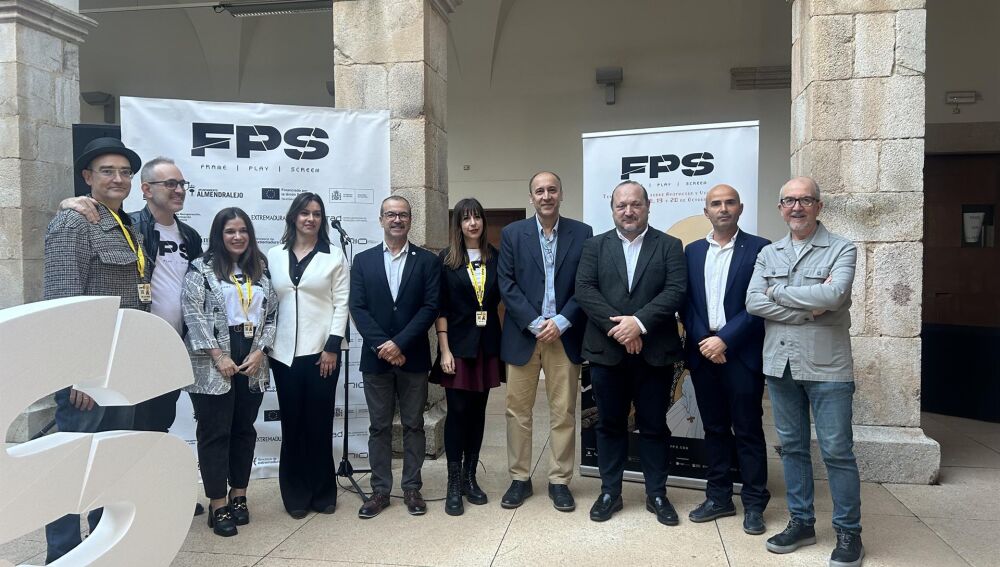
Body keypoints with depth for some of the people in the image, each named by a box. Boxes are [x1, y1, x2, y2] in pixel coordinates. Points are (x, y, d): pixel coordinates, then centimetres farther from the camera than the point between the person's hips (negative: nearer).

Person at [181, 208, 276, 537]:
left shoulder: (261, 271, 13)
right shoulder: (202, 269, 0)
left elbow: (271, 314, 9)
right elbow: (193, 314, -9)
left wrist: (259, 351, -4)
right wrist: (218, 356, -14)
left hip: (252, 363, 4)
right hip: (213, 364, -4)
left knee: (244, 430, 11)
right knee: (215, 432, 1)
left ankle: (239, 496, 22)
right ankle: (218, 505, 9)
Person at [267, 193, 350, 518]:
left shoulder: (335, 256, 3)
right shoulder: (274, 256, 10)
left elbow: (341, 303, -1)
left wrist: (332, 347, -9)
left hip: (321, 350, -2)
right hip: (284, 352, 2)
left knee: (319, 423, 3)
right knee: (292, 424, 7)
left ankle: (322, 493, 16)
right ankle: (295, 495, 18)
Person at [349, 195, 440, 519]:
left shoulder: (428, 261, 2)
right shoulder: (363, 261, 6)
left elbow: (430, 307, -6)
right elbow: (358, 308, -1)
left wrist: (399, 343, -15)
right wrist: (382, 344, -13)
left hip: (413, 357, -1)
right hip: (376, 357, 1)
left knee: (413, 425, 8)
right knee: (379, 426, 8)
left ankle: (412, 488, 20)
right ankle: (380, 490, 19)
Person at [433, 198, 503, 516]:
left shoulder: (495, 257, 6)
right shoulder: (446, 259, -1)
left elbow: (502, 298, 7)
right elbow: (440, 307, -4)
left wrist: (502, 341, -4)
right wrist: (445, 350, -10)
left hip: (487, 343, 3)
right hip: (458, 343, -3)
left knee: (477, 411, 8)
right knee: (457, 411, -2)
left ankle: (470, 478, 20)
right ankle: (454, 484, 8)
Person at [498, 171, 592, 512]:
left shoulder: (582, 233, 4)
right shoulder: (512, 234, 4)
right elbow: (507, 285, -2)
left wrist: (560, 322, -11)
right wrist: (535, 324, -12)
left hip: (564, 335, 0)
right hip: (523, 334, 1)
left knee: (564, 412, 5)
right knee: (517, 410, 6)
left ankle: (560, 481, 18)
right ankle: (520, 479, 19)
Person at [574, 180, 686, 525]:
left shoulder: (669, 246, 5)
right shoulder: (595, 246, 8)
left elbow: (676, 291, -7)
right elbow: (584, 289, -4)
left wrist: (639, 322, -19)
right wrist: (618, 326, -15)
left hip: (655, 352, -1)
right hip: (607, 350, 1)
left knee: (654, 426, 9)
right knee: (610, 425, 10)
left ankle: (657, 494, 22)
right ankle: (610, 492, 22)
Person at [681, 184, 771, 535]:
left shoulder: (759, 249, -2)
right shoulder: (693, 251, 11)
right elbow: (686, 303, 7)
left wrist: (725, 340, -15)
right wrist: (703, 341, -7)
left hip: (741, 353, -4)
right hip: (703, 351, 4)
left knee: (748, 431, 4)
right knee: (714, 429, 12)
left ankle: (754, 504, 14)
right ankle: (719, 497, 22)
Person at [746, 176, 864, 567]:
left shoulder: (841, 249, -2)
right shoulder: (768, 254, 9)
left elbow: (834, 294, -20)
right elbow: (753, 302, -3)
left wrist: (778, 292, -10)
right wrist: (809, 307, -13)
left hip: (826, 365, -4)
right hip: (779, 363, 4)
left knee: (837, 451, 2)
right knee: (792, 446, 12)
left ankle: (848, 532, 17)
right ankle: (801, 522, 26)